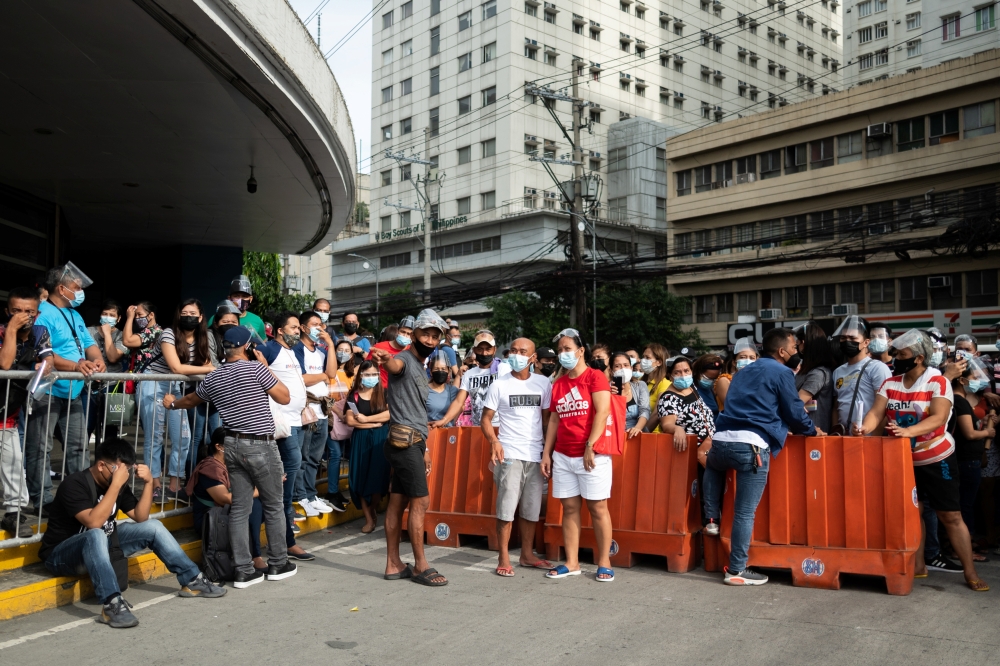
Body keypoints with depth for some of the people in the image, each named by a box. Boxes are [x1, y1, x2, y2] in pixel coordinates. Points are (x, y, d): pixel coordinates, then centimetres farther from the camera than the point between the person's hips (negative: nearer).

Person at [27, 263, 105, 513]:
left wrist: (97, 360, -8)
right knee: (40, 449, -2)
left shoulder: (75, 315, 17)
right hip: (46, 392, -9)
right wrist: (75, 365, -31)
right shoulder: (42, 314, -12)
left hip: (73, 392, 9)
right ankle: (43, 500, 1)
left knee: (78, 445, 12)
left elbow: (89, 344, 15)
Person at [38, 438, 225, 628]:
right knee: (96, 535, -39)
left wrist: (148, 482, -13)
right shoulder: (74, 484, -24)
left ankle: (192, 580, 3)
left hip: (101, 546, 8)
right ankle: (112, 605, -50)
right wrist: (116, 484, -38)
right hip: (61, 555, -8)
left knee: (153, 527, -1)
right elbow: (94, 523, -37)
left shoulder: (119, 484, -2)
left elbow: (141, 517, -1)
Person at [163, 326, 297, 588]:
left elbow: (190, 400, 28)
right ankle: (278, 564, 16)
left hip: (233, 445, 6)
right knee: (273, 506, 8)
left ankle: (244, 571, 9)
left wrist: (172, 403, 50)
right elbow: (285, 398, -4)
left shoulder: (213, 378, 8)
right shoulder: (256, 368, -11)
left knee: (239, 509, 7)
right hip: (260, 445, -6)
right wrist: (266, 367, 4)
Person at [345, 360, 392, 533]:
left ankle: (374, 512, 16)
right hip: (361, 440, 1)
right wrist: (376, 422, -9)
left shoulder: (384, 393, 5)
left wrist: (366, 419, -11)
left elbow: (390, 413, -9)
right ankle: (369, 518, 8)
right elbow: (350, 421, -6)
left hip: (381, 439, -1)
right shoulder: (354, 395, 4)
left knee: (378, 477, -7)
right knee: (361, 479, -1)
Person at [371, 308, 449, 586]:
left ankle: (394, 565, 17)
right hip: (404, 441, -9)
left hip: (413, 442, 9)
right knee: (420, 501, -6)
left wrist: (424, 448, 22)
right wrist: (385, 361, -60)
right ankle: (420, 566, 2)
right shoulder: (404, 360, -9)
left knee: (398, 501, 11)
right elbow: (394, 366, -36)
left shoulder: (421, 369, 21)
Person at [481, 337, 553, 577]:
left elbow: (547, 418, 12)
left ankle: (527, 555, 22)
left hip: (536, 455, 3)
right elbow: (486, 419, 0)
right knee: (506, 508, -4)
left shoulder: (543, 384, 7)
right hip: (509, 455, -3)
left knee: (532, 509, 9)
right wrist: (493, 441, -17)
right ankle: (503, 558, 6)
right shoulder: (499, 385, 0)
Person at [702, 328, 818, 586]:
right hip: (752, 445, -6)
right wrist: (813, 430, 24)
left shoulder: (744, 371, 25)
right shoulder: (782, 372, 4)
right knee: (745, 512, 1)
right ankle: (736, 570, 7)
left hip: (722, 439, 6)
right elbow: (795, 413, 3)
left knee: (712, 466, 40)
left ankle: (712, 520, 31)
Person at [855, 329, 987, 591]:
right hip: (903, 460, 5)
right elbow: (876, 412, -11)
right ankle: (918, 565, 24)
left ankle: (970, 572, 7)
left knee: (951, 516, -1)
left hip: (937, 459, -4)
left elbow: (939, 418, -26)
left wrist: (908, 431, -42)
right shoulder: (890, 383, -1)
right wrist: (865, 427, -33)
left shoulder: (938, 382, -14)